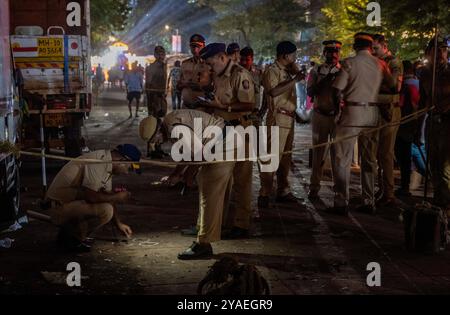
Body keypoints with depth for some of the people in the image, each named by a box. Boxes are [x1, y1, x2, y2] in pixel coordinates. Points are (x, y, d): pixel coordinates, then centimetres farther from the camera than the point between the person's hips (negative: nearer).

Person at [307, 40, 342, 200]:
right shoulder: (316, 71, 7)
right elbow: (310, 92, -4)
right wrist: (325, 80, -16)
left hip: (338, 115, 0)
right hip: (320, 115, 0)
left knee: (337, 152, 2)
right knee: (318, 152, 5)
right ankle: (314, 188, 12)